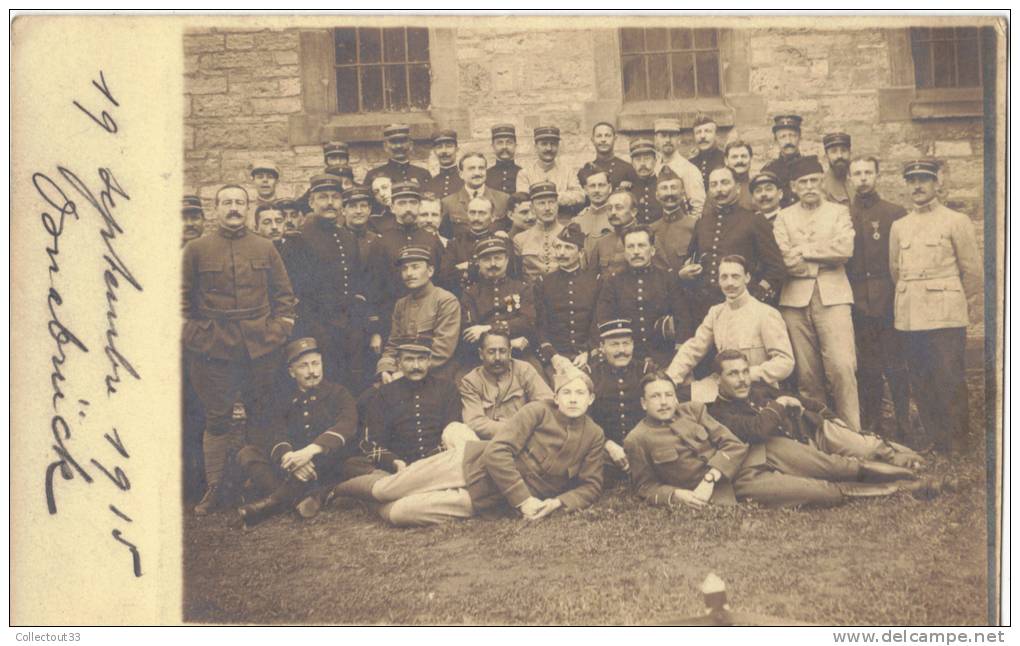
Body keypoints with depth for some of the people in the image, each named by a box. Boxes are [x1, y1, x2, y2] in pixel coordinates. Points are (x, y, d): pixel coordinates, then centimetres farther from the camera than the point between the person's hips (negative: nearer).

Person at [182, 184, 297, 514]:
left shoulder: (265, 248, 8)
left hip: (260, 349, 2)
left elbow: (284, 294, 11)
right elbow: (183, 298, 6)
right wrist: (193, 335, -1)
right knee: (216, 419, 4)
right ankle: (213, 488, 13)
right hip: (213, 350, -1)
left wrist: (280, 329, 1)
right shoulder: (196, 249, 3)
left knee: (261, 416, 8)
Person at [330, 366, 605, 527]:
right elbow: (496, 452, -16)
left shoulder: (593, 436, 0)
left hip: (486, 498, 1)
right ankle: (333, 488, 29)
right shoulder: (538, 411, -9)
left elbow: (590, 486, 1)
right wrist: (523, 498, -21)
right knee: (384, 490, -4)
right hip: (472, 463, -1)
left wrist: (558, 502, -19)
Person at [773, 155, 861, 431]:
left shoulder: (839, 212, 13)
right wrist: (823, 261, -3)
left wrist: (804, 250, -3)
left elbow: (845, 249, -6)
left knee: (842, 367, -11)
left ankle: (852, 432, -6)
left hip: (833, 297, -1)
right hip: (796, 299, 1)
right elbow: (784, 261, -1)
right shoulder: (784, 217, 14)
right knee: (806, 373, 2)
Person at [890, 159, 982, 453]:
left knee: (950, 382, -5)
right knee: (921, 384, 6)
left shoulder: (956, 221, 1)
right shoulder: (898, 227, 13)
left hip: (946, 316, -4)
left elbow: (972, 271, 4)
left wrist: (972, 308, 9)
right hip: (910, 317, 4)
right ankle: (935, 441, 17)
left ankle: (956, 447, 6)